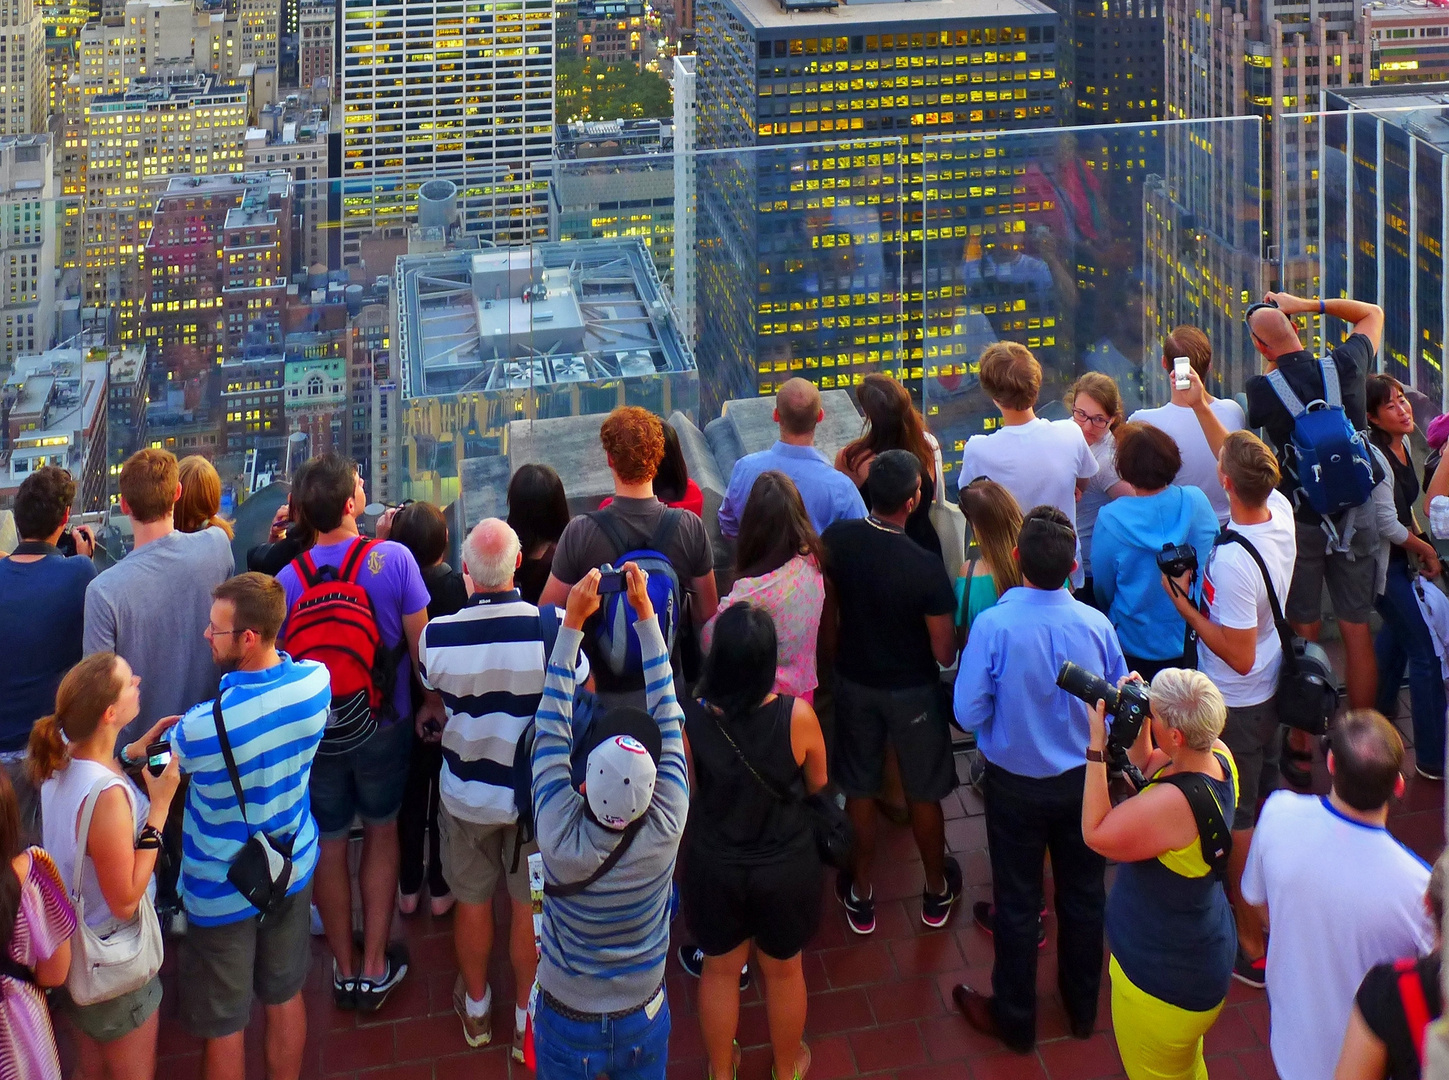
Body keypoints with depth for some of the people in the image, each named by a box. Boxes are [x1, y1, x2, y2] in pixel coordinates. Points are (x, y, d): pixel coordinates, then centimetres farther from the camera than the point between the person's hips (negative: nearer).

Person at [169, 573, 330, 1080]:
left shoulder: (202, 726, -34)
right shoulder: (317, 681, -17)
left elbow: (159, 767, -12)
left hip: (222, 892, -5)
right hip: (293, 867, 5)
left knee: (223, 1026, 14)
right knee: (286, 996, 24)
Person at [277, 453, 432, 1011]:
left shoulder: (287, 579, -15)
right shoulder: (394, 558, -19)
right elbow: (419, 641, -11)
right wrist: (431, 702, 5)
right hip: (384, 726, -1)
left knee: (330, 845, 16)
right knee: (381, 836, 18)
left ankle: (344, 968, 27)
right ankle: (375, 967, 21)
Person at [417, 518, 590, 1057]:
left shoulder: (436, 635, -20)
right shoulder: (552, 627, -25)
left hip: (466, 791, 1)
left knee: (473, 901, 21)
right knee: (529, 906, 17)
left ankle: (476, 1010, 41)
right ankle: (526, 1021, 32)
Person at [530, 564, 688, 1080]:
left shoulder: (560, 837, -30)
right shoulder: (665, 831, -28)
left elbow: (551, 724, -22)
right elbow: (668, 717, -20)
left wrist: (572, 622, -21)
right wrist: (646, 614, -18)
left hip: (565, 1022, -1)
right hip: (644, 1022, 1)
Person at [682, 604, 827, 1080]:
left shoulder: (690, 719, -24)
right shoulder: (797, 716, -26)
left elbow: (685, 791, -8)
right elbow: (817, 782, -7)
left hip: (715, 867, 0)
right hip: (786, 867, 0)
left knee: (720, 970, 25)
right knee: (783, 970, 25)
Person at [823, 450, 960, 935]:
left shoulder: (836, 540, -18)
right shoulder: (926, 568, -31)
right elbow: (945, 653, -22)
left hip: (854, 681, 3)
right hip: (912, 690, -3)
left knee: (860, 790, 20)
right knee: (924, 792, 19)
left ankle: (860, 896, 35)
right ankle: (937, 893, 38)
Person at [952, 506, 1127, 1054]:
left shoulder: (993, 626, -27)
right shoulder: (1096, 624, -18)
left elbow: (969, 713, -20)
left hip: (1016, 785, -2)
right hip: (1082, 779, 2)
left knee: (1017, 902, 15)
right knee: (1083, 893, 21)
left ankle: (1014, 1019, 32)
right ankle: (1082, 1007, 40)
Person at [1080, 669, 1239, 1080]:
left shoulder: (1175, 803, -40)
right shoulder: (1218, 757, -12)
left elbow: (1096, 834, -25)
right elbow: (1146, 767, 9)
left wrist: (1097, 747, -26)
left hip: (1163, 981, -9)